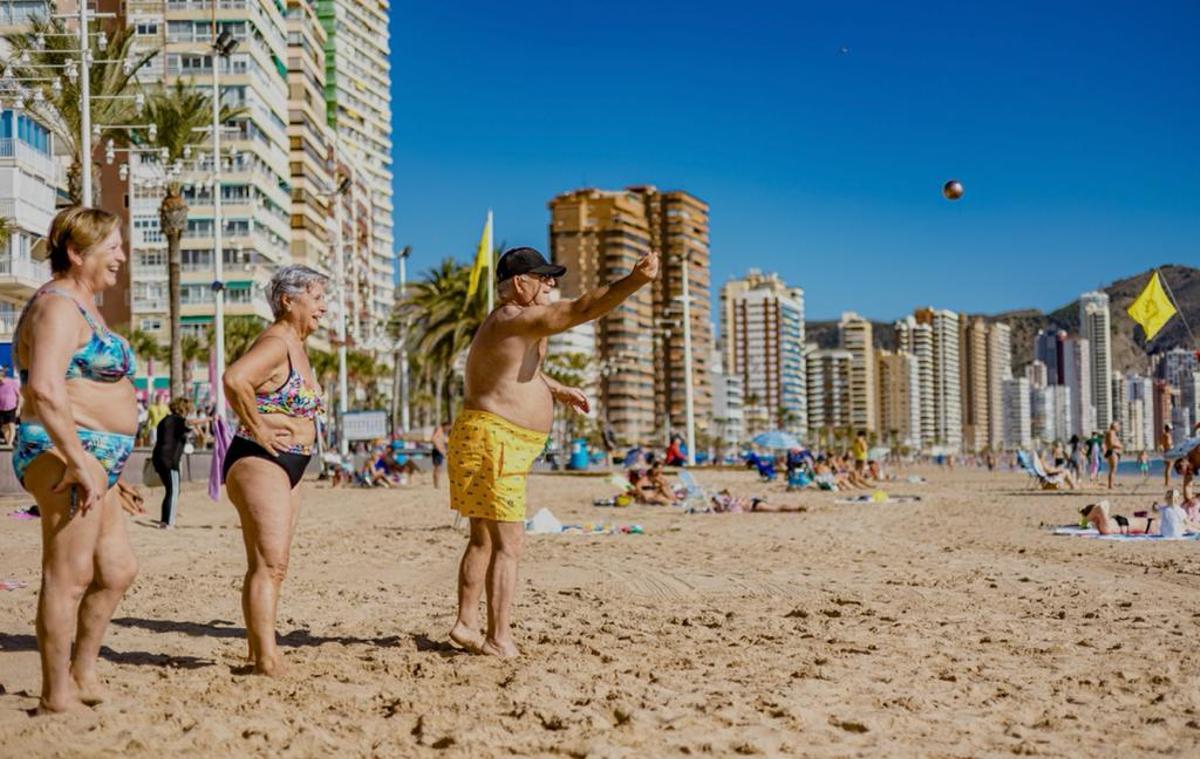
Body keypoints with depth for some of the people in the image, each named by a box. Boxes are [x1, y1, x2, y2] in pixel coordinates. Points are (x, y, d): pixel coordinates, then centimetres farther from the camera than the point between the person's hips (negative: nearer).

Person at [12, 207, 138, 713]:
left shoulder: (81, 306, 19)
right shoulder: (58, 306, -14)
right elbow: (45, 390, -27)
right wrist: (81, 462, -29)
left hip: (93, 460, 11)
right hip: (66, 454, -11)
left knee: (117, 570, 14)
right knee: (69, 576, -6)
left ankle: (82, 676, 25)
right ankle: (56, 696, 1)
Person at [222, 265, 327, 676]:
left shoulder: (297, 346, 18)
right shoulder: (275, 344, -14)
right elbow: (234, 378, -32)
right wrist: (257, 429, -23)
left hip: (286, 469, 10)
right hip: (260, 461, -10)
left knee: (267, 565, 13)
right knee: (271, 563, -14)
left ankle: (260, 653, 19)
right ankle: (267, 661, -15)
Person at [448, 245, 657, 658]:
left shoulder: (511, 324, 17)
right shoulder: (518, 320, -16)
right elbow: (583, 309, -27)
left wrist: (556, 389, 36)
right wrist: (636, 281, -33)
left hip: (491, 443, 11)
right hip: (493, 441, -11)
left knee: (483, 539, 16)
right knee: (508, 544, -9)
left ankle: (466, 623, 23)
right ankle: (499, 639, -9)